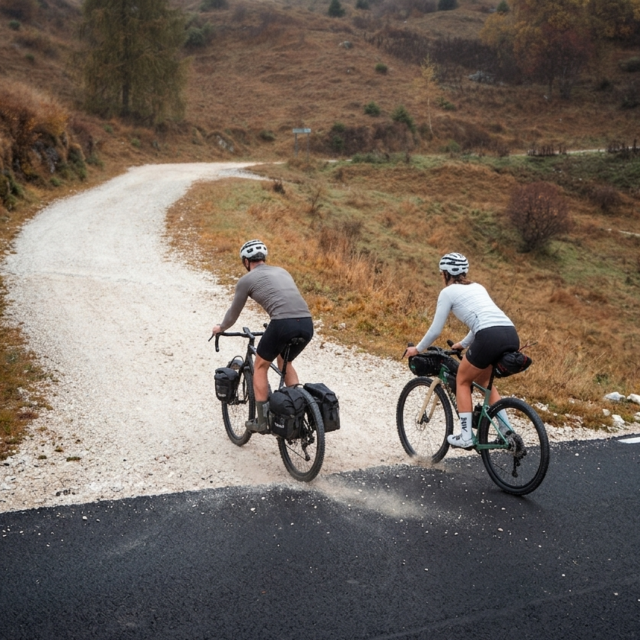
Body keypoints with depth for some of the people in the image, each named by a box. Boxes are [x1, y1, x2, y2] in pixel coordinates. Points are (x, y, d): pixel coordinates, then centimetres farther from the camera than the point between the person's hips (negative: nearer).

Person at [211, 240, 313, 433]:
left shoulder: (246, 280, 12)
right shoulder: (282, 271, 29)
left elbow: (234, 312, 24)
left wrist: (221, 328, 45)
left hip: (283, 324, -5)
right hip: (307, 324, 6)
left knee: (260, 366, 19)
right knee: (284, 362, 32)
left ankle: (261, 421, 19)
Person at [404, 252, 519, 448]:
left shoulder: (448, 292, 11)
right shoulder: (477, 287, 30)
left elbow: (435, 330, 12)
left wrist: (417, 349, 28)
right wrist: (463, 344, 53)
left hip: (490, 338, -7)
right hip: (512, 336, 7)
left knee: (462, 381, 17)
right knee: (483, 381, 28)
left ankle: (466, 436, 13)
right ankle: (507, 431, 22)